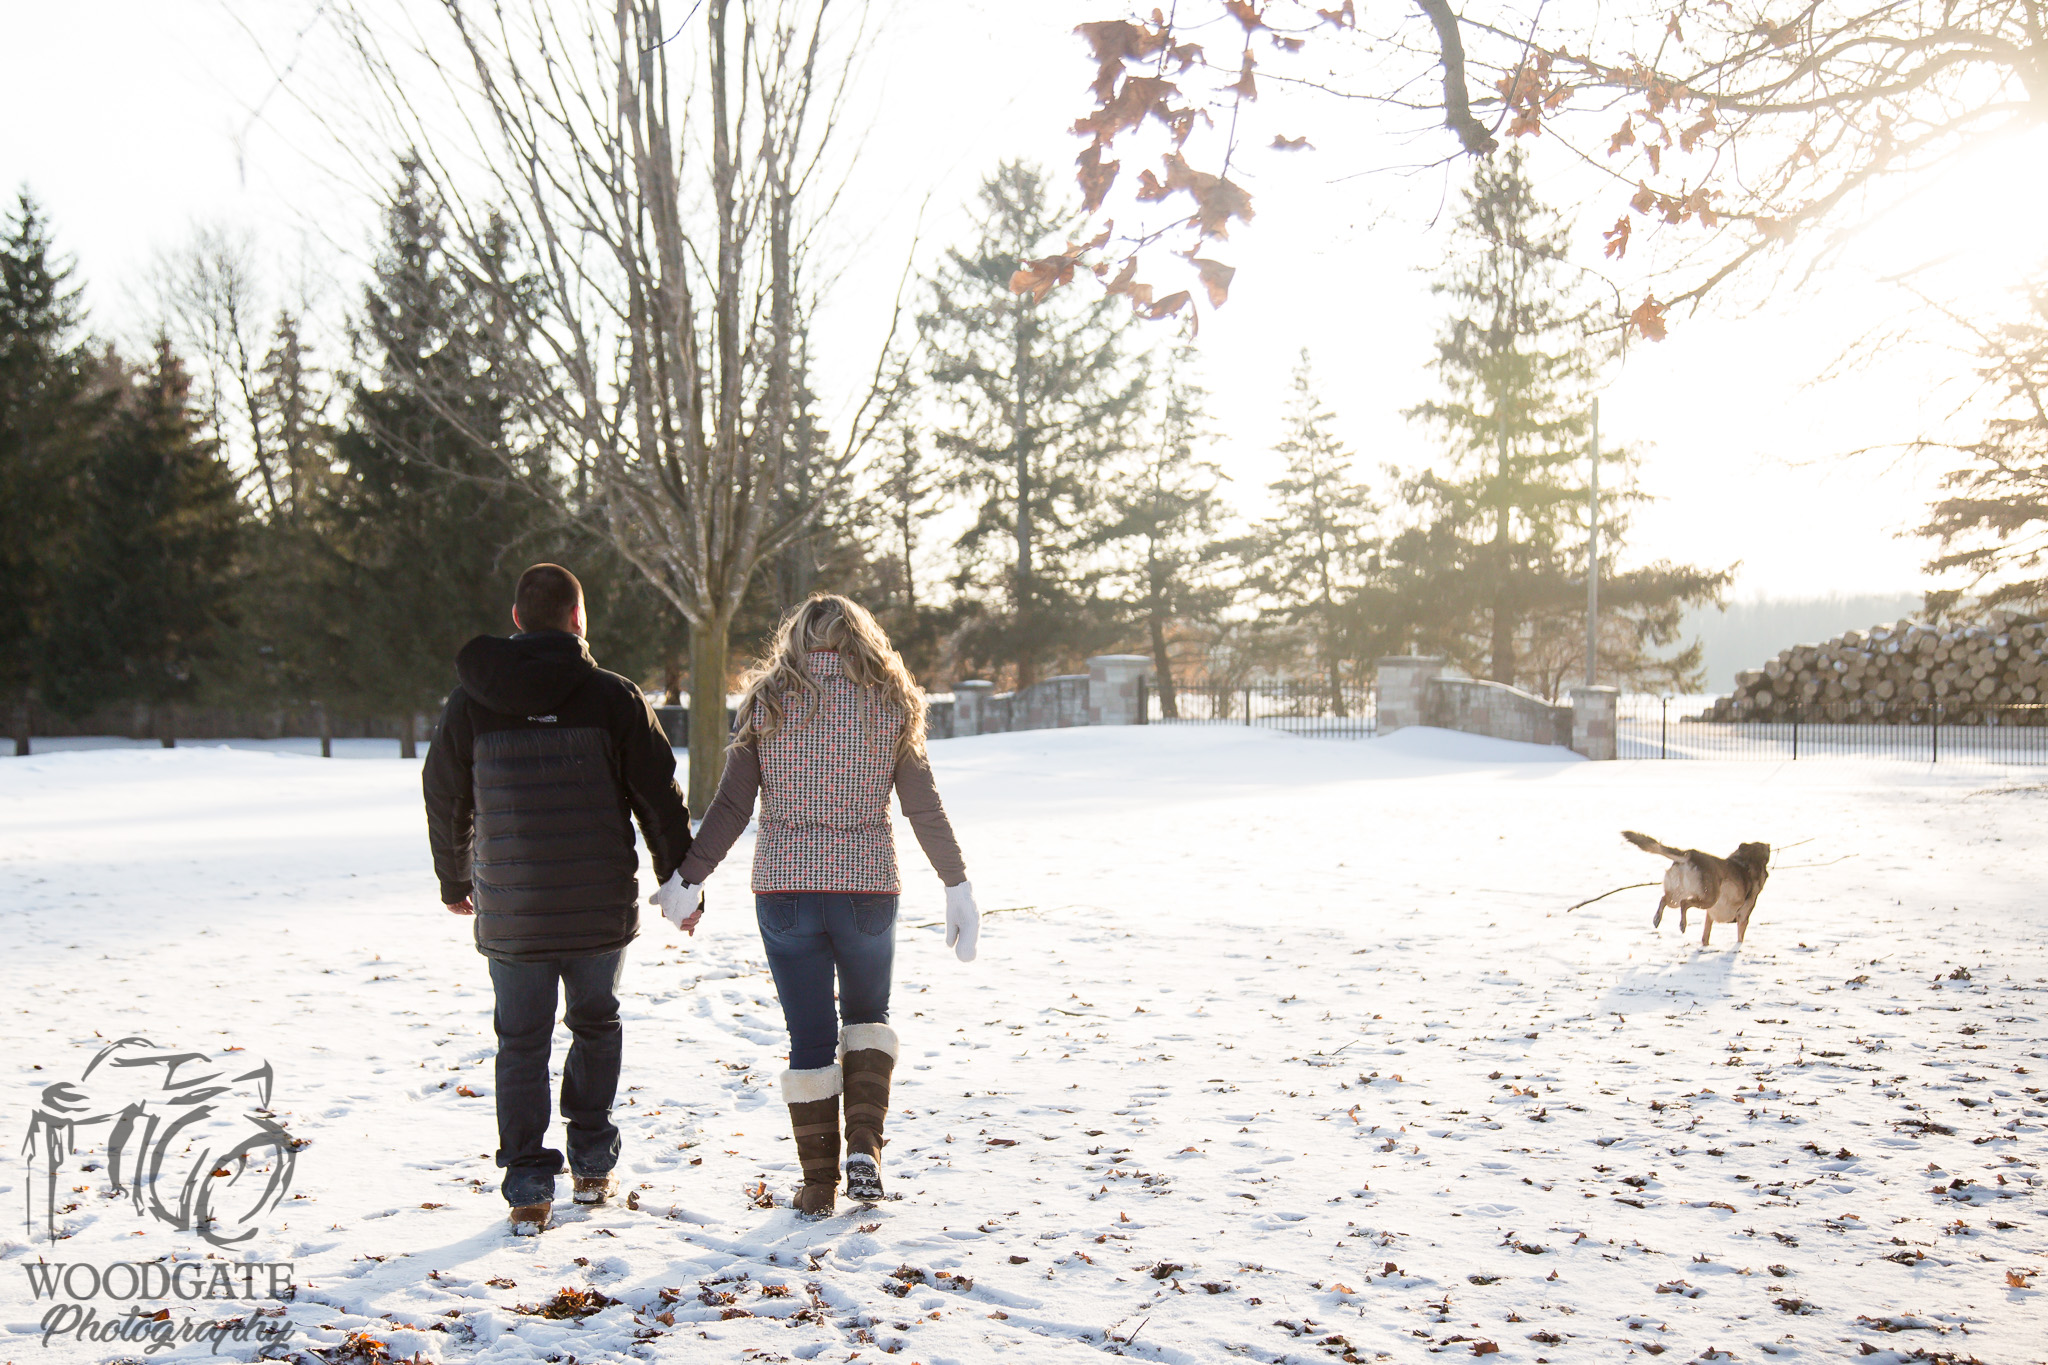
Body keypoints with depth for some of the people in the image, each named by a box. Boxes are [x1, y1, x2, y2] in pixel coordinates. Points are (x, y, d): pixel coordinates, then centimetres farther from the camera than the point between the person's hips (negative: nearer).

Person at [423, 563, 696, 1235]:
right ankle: (593, 1166, 24)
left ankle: (528, 1188, 8)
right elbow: (660, 797, -3)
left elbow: (446, 800, 10)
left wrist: (454, 881, 25)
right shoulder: (612, 697, -6)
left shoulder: (470, 701, 0)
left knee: (522, 1044, 10)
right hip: (601, 908, -1)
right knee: (596, 1027, 18)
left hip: (509, 913, 1)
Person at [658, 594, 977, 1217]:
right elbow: (924, 807, 0)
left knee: (810, 1035, 9)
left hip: (783, 887, 0)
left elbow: (732, 804, -3)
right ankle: (865, 1146, 6)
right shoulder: (889, 702, 1)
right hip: (868, 887, 0)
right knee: (867, 1017, 21)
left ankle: (819, 1184, 14)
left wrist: (690, 877, 5)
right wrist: (957, 886, 6)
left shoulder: (766, 700, 1)